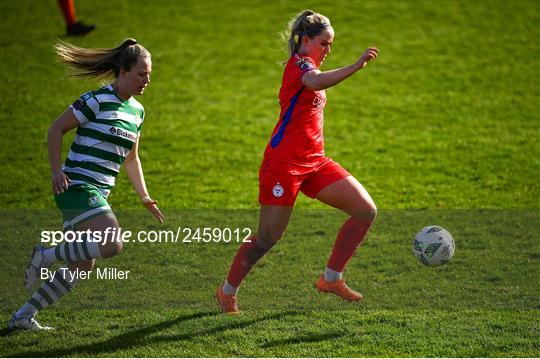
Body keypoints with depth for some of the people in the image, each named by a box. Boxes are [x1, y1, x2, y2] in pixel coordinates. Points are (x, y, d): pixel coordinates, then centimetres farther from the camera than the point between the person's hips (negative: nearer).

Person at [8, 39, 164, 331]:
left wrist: (145, 197, 23)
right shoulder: (97, 100, -11)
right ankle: (44, 257, -7)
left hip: (97, 194, 9)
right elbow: (55, 130, -7)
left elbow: (131, 158, 25)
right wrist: (56, 171, -16)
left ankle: (23, 316, 15)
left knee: (82, 266, 7)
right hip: (76, 186, -9)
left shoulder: (137, 110, 14)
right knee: (112, 245, -26)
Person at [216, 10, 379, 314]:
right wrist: (357, 66, -45)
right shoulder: (299, 63, -10)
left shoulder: (306, 67, 19)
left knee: (367, 211, -3)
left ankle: (332, 278, 4)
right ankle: (228, 292, 16)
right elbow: (315, 82, -35)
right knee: (268, 237, -4)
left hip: (314, 162, 9)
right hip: (284, 162, -9)